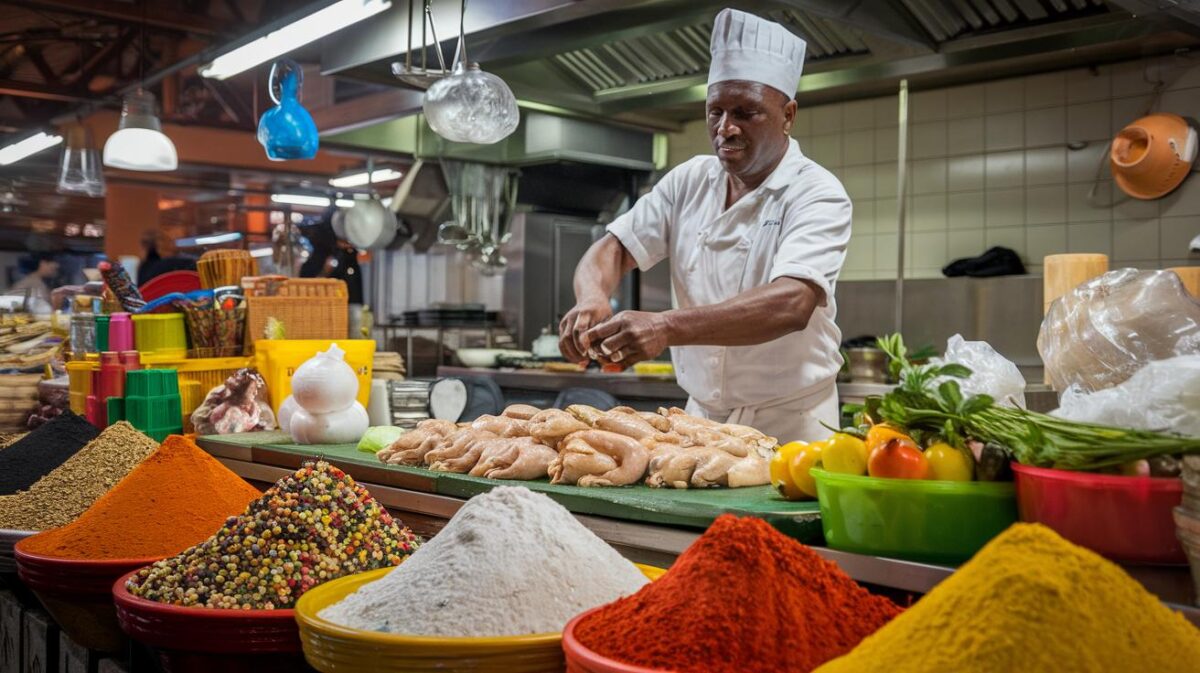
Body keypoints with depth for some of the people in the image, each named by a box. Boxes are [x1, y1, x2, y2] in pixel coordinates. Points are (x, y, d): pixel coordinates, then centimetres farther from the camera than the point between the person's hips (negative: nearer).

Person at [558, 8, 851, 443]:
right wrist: (592, 298, -26)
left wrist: (667, 328, -43)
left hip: (789, 424, -4)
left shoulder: (817, 194, -14)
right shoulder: (688, 182, 3)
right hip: (701, 417, 4)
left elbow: (791, 304, -30)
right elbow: (616, 248, -1)